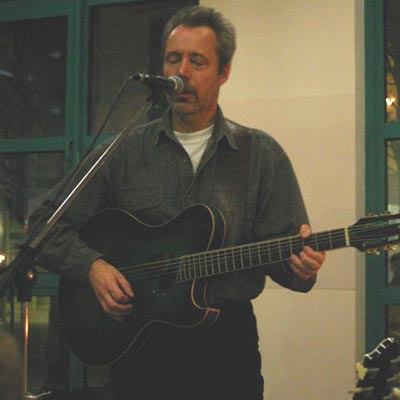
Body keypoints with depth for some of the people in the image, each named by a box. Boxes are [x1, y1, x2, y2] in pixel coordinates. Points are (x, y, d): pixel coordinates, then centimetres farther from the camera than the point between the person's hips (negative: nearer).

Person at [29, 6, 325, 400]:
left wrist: (300, 266, -22)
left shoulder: (261, 154, 5)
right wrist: (92, 266, -13)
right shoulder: (124, 152, 5)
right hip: (137, 340, 0)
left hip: (227, 338, 0)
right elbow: (45, 225, 4)